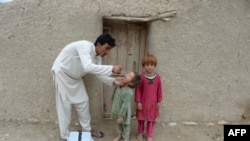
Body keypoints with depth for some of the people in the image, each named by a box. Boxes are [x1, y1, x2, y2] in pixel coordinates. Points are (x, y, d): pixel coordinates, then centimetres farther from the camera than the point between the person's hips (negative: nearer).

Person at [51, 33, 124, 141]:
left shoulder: (98, 56, -6)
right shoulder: (85, 46, -32)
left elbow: (99, 73, -4)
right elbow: (88, 67, -46)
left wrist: (112, 81, -21)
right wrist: (111, 69, -46)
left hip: (75, 77, 8)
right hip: (62, 73, -8)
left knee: (82, 101, 9)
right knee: (64, 104, -3)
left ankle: (87, 129, 24)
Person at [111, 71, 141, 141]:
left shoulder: (128, 92, -35)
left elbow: (125, 105, -29)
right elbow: (114, 93, 7)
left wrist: (121, 116, -22)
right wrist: (112, 100, 22)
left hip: (123, 111, -7)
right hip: (116, 108, 7)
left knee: (125, 125, 17)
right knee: (117, 123, 27)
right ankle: (119, 134, 52)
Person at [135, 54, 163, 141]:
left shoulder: (157, 77, -6)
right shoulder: (141, 77, -12)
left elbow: (159, 90, 2)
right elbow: (138, 90, -8)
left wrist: (159, 101, 4)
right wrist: (138, 102, -8)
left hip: (153, 103, 2)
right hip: (143, 102, -1)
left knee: (151, 120, 14)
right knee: (141, 119, 15)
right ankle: (140, 133, 39)